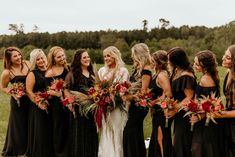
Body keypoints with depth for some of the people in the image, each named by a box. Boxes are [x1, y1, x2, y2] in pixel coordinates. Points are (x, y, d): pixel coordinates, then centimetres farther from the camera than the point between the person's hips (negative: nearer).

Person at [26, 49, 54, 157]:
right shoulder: (32, 74, -8)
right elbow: (29, 91, -13)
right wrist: (39, 103, -17)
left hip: (49, 106, 5)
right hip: (38, 107, -5)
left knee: (50, 131, 11)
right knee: (40, 132, 0)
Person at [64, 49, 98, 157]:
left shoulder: (92, 73, 13)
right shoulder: (73, 73, -3)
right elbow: (66, 90, -9)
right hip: (78, 108, -5)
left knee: (91, 134, 9)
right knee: (79, 134, 2)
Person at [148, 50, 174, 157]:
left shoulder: (162, 75, -19)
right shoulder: (158, 74, 11)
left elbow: (168, 94, -28)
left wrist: (153, 102, -20)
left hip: (161, 112, -10)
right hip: (157, 112, 10)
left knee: (161, 138, -1)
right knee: (156, 138, 18)